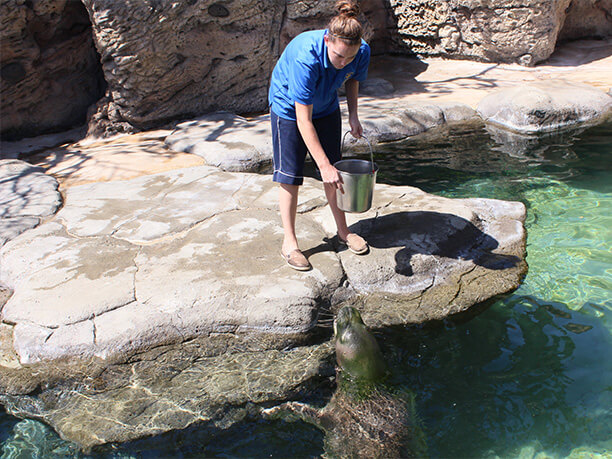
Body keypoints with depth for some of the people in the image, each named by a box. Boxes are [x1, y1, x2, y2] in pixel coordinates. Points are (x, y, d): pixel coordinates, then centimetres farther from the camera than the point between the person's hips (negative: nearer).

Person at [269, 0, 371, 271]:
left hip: (327, 108, 5)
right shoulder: (305, 56, -39)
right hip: (289, 108, -5)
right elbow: (303, 120, -37)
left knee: (335, 172, 8)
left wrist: (353, 115, -11)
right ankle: (289, 242, 10)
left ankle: (343, 230, 26)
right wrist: (324, 165, -39)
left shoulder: (362, 51, -23)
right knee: (290, 176, -3)